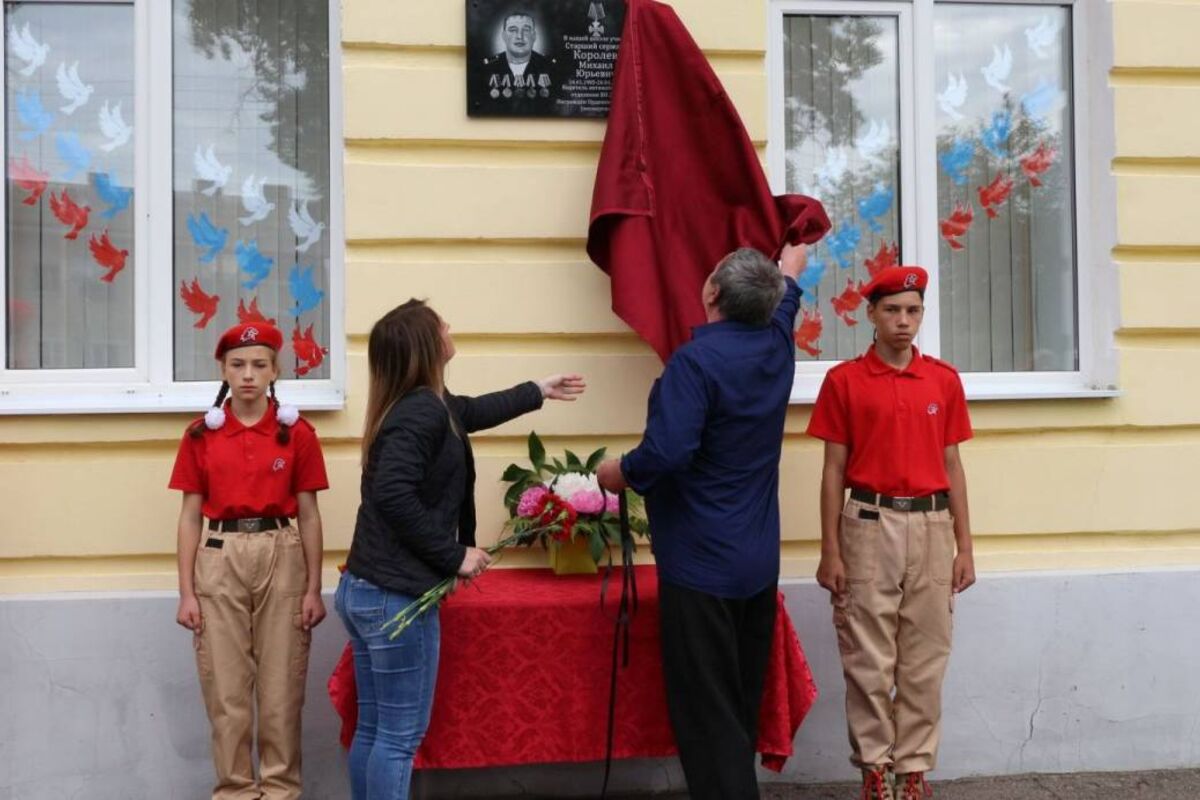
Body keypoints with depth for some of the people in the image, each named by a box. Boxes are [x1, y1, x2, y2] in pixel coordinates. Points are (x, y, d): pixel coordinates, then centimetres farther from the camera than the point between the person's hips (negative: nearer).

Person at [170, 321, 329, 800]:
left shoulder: (297, 434, 0)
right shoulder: (200, 435, 3)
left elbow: (308, 515, 2)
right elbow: (190, 517, 4)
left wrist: (314, 589, -1)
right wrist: (186, 593, -1)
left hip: (282, 557, -1)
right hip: (221, 559, 1)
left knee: (281, 687, 6)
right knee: (226, 690, 6)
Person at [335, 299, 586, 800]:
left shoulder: (413, 403, 11)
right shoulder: (422, 410, -18)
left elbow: (472, 411, 31)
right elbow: (393, 495, -30)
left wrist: (538, 391, 45)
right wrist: (454, 556, -19)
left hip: (364, 590, 10)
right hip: (396, 597, -10)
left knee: (373, 730, 17)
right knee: (400, 736, 1)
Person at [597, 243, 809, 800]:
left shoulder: (697, 359, -19)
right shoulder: (776, 344, 4)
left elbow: (666, 452, -28)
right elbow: (788, 284, 26)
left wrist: (619, 473, -8)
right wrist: (794, 247, 46)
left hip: (701, 565, -8)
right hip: (759, 562, 8)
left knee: (707, 715, -1)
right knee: (743, 706, 18)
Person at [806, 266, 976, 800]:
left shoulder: (944, 379, 8)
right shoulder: (844, 380, 0)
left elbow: (952, 466, 10)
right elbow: (834, 470, 0)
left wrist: (964, 547, 6)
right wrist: (830, 552, -4)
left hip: (931, 526, 3)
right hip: (870, 525, -2)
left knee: (924, 659, 7)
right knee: (869, 658, 3)